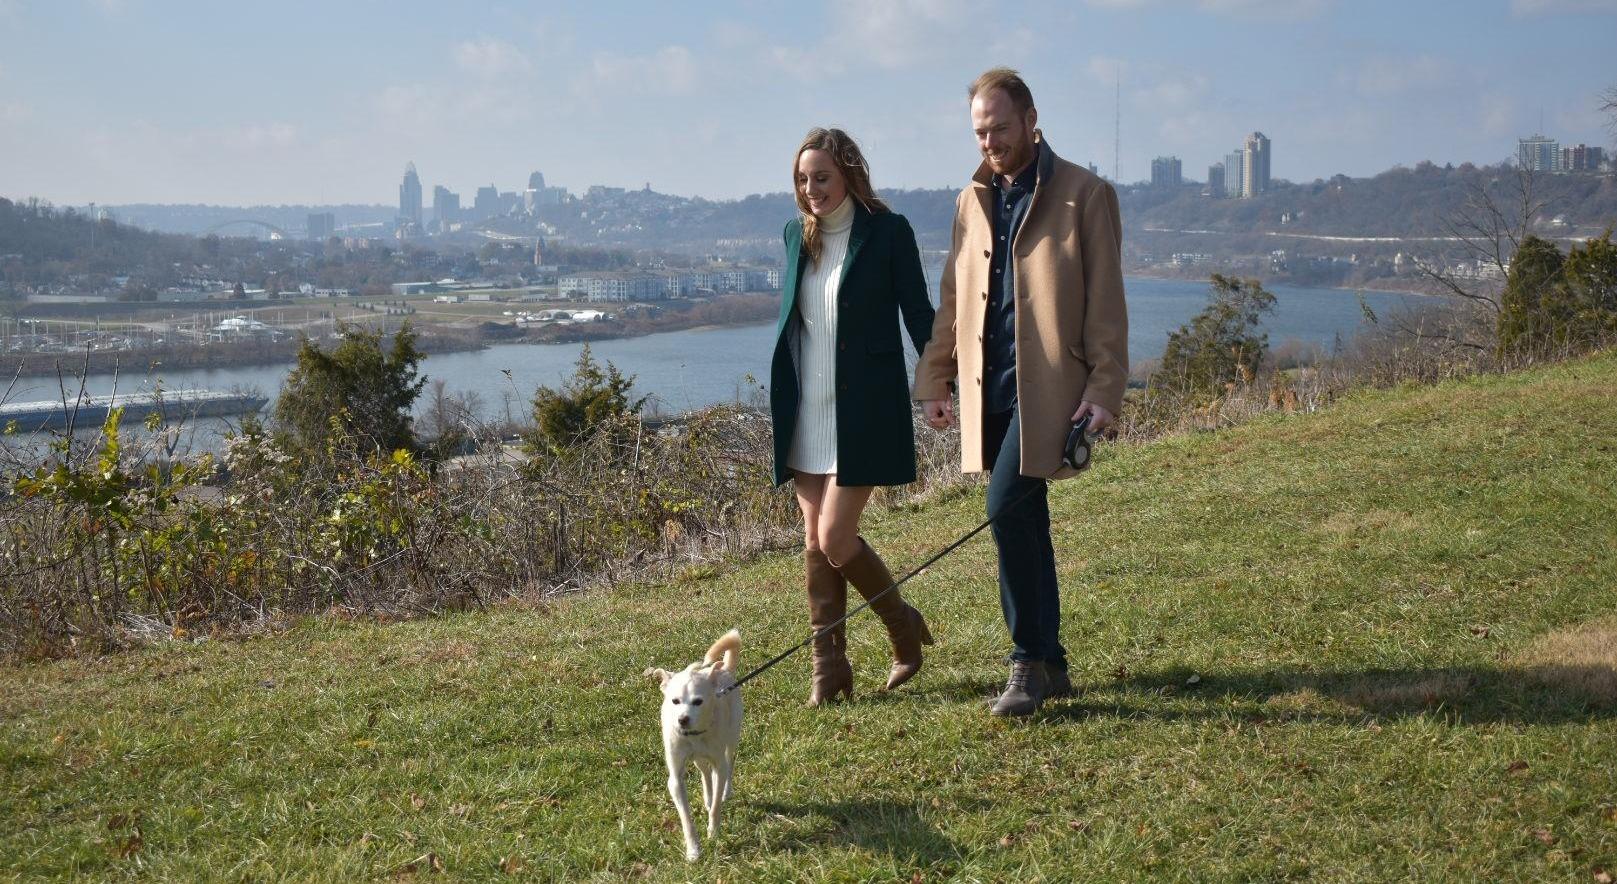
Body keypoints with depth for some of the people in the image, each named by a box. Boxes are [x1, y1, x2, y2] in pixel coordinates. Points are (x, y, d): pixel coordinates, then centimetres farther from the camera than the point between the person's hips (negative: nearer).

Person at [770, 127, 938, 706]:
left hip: (863, 413, -6)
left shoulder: (888, 233, -6)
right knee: (814, 541, 5)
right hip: (807, 415, 6)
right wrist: (781, 404, 13)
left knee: (835, 540, -10)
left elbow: (918, 314, -3)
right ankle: (828, 668, 14)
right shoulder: (798, 236, 10)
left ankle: (903, 624, 16)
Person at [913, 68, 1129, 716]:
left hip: (1048, 385, -6)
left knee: (1008, 509, -18)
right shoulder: (973, 201, 15)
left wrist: (1104, 390, -12)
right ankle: (1050, 662, 20)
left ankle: (1029, 660, -6)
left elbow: (1105, 303, -5)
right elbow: (952, 299, 19)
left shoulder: (1084, 195, -2)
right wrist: (934, 381, 13)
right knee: (1025, 520, 10)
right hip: (988, 389, 6)